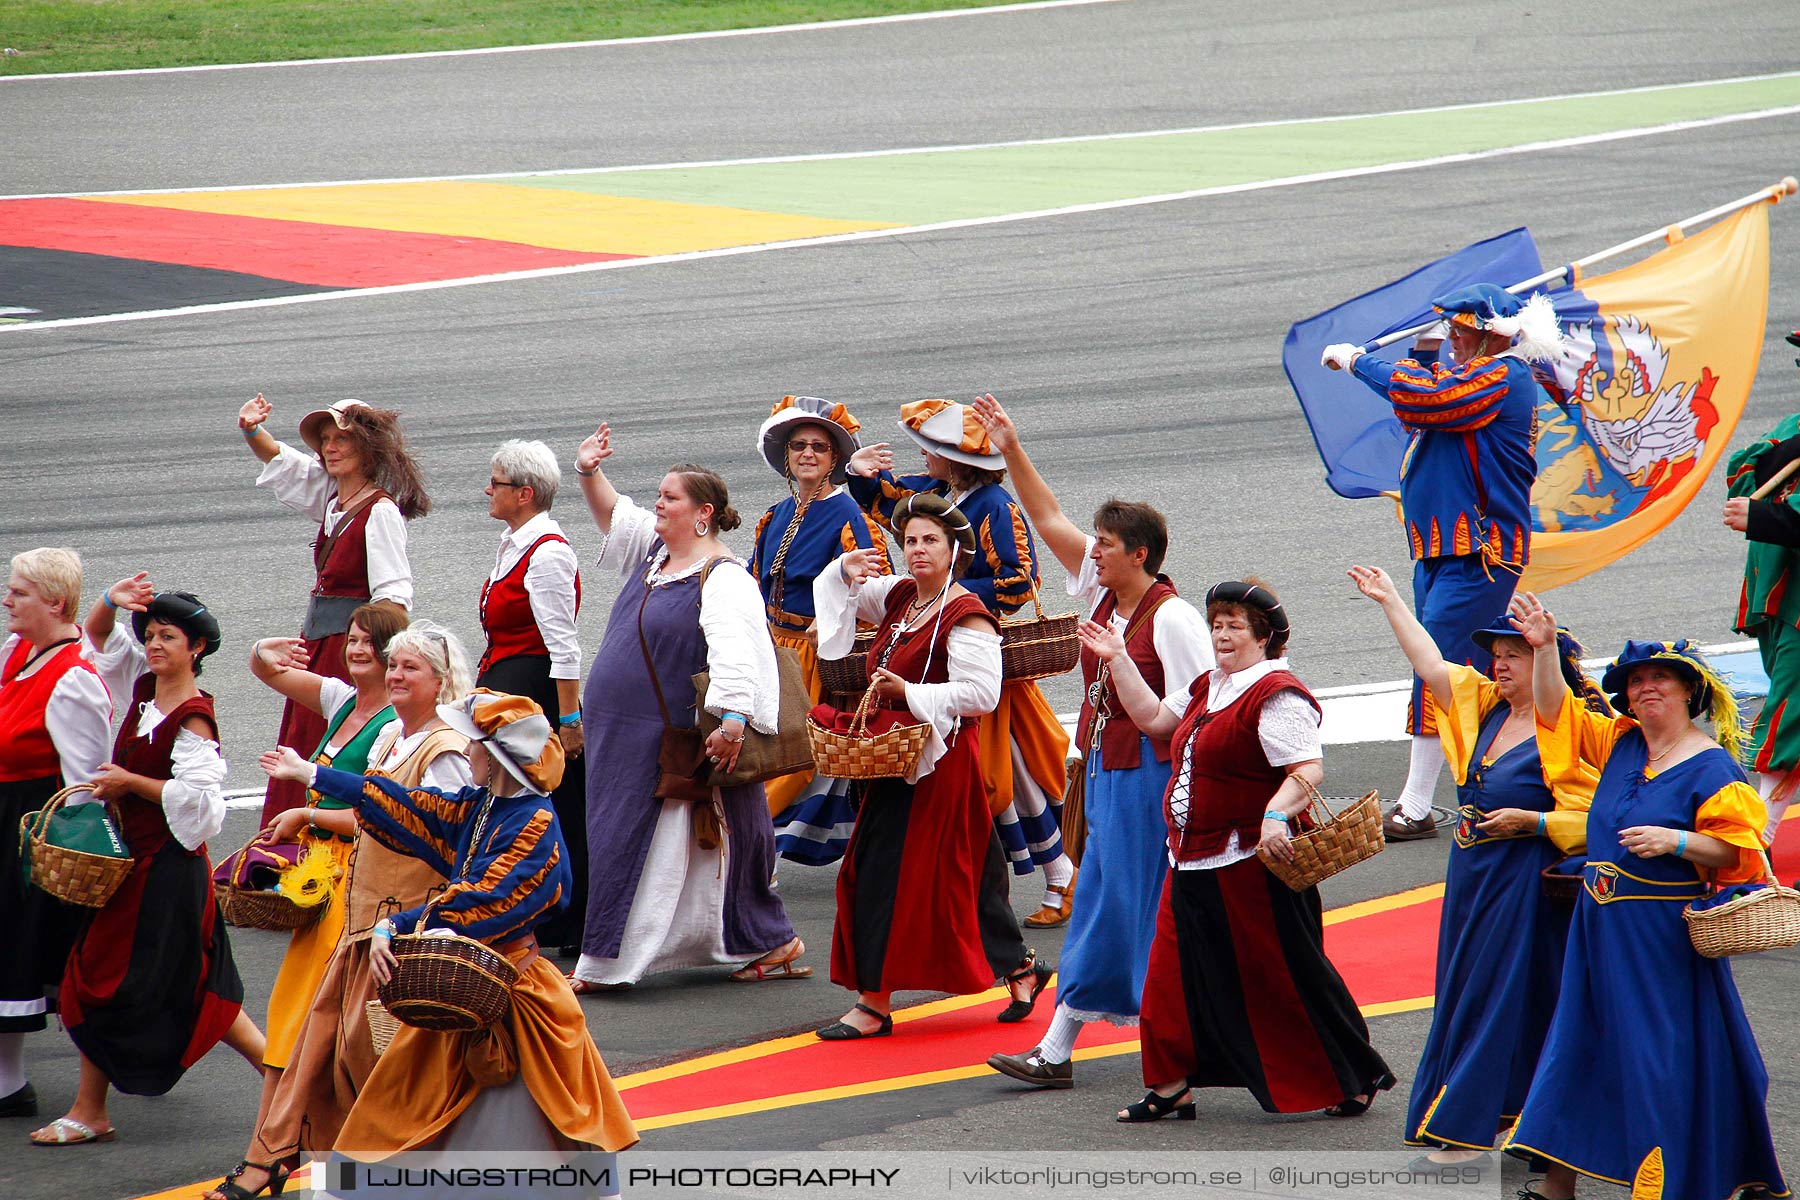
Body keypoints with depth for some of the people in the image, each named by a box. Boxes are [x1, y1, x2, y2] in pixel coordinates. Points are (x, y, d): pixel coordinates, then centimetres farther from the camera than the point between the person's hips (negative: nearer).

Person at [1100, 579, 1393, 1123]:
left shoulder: (1276, 696, -16)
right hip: (1194, 863, 9)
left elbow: (1307, 771, -24)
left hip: (1253, 863, -9)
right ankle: (1172, 1088, 15)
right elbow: (1152, 717, 25)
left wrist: (1275, 815, -40)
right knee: (1174, 973, 7)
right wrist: (1118, 660, 20)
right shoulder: (1208, 689, 14)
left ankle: (1358, 1078, 14)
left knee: (1285, 979, 0)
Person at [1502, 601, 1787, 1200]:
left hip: (1667, 935, -7)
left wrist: (1676, 842, -25)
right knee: (1583, 1042, 10)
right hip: (1602, 926, 7)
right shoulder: (1619, 744, 9)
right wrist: (1545, 648, 0)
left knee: (1667, 1054, -3)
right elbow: (1554, 707, 13)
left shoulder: (1710, 767, -10)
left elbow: (1738, 848, -13)